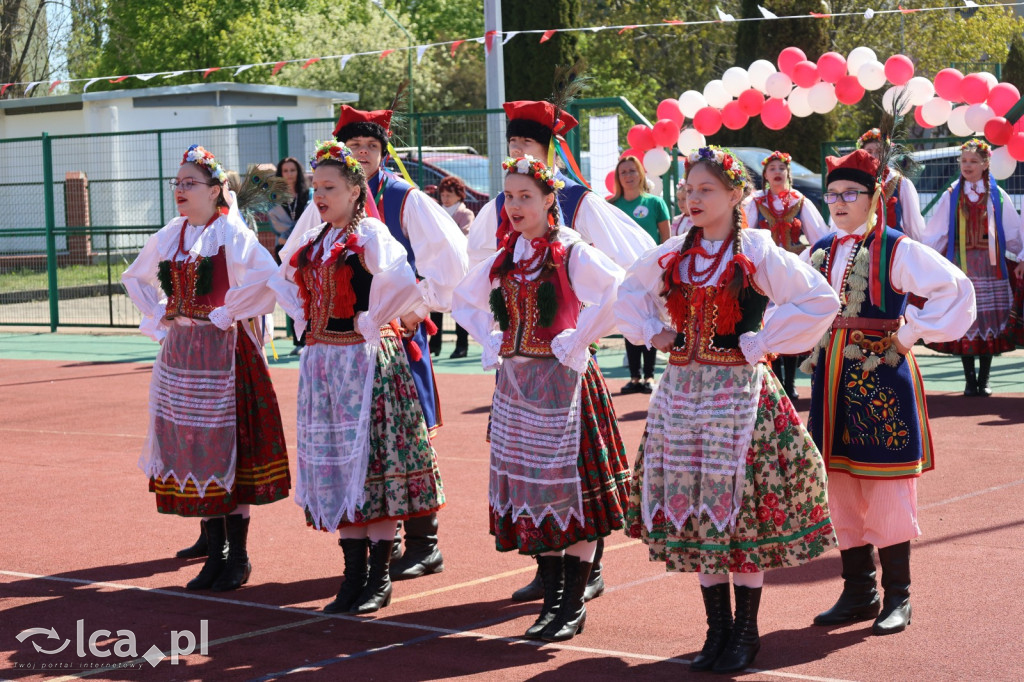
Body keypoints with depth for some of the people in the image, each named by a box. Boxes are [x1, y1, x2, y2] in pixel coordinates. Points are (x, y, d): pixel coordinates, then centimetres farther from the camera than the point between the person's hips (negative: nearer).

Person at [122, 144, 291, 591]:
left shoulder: (230, 232, -10)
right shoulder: (170, 236, 10)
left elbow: (266, 275, -27)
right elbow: (134, 278, 26)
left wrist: (226, 314, -18)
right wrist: (159, 316, 12)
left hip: (222, 350, -7)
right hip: (180, 350, 7)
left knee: (225, 450, -4)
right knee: (192, 451, 9)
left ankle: (238, 558, 6)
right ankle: (216, 551, 18)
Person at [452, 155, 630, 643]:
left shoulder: (571, 254, -8)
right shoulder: (503, 260, 10)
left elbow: (620, 290, -23)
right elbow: (463, 300, 26)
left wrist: (577, 341, -18)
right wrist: (491, 342, 12)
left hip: (561, 381, -6)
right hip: (516, 381, 6)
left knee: (569, 484, -4)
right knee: (530, 489, 8)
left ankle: (574, 606, 3)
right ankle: (552, 600, 16)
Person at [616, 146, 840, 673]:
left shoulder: (758, 251, -6)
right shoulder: (673, 254, 8)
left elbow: (821, 301, -11)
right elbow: (629, 290, 26)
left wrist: (760, 344, -11)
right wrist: (651, 332, 9)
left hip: (738, 389, -5)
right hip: (682, 389, 5)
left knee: (740, 509, -2)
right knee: (695, 509, 6)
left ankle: (745, 632, 10)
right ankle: (717, 630, 16)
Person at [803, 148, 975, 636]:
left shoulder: (896, 250, -6)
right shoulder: (820, 252, 11)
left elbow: (955, 289, -11)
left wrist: (910, 333, -12)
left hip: (880, 373, -6)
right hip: (832, 376, 6)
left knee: (886, 491, -3)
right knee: (841, 490, 8)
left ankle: (897, 597, 8)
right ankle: (858, 593, 19)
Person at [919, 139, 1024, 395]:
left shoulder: (997, 196, 6)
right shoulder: (951, 196, 6)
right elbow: (934, 234, 5)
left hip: (990, 266, 0)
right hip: (961, 266, 0)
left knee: (990, 324, -1)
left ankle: (983, 380, 6)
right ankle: (970, 381, 4)